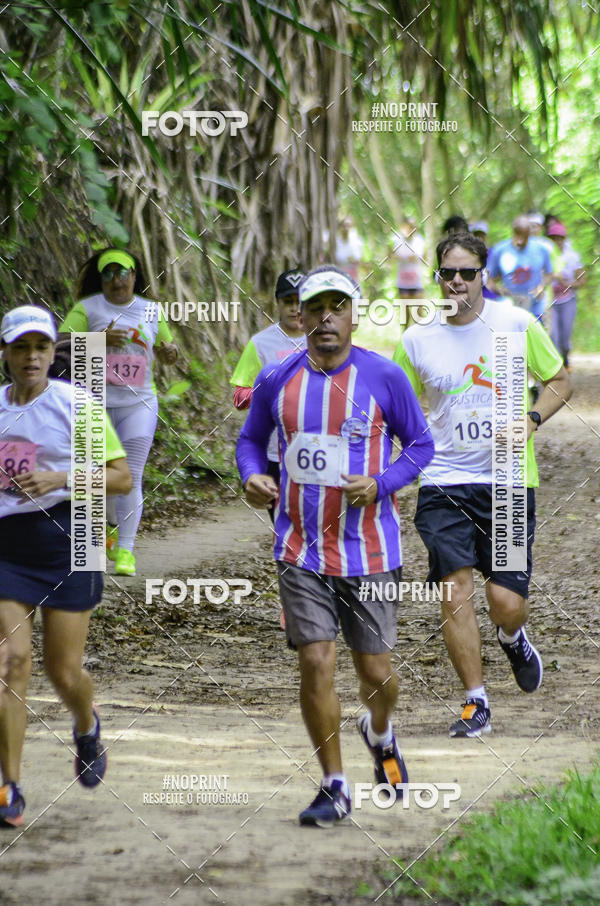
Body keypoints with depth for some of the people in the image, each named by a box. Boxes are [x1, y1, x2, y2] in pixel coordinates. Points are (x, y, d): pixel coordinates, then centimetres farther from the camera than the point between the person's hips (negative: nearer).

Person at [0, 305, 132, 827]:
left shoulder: (76, 406, -4)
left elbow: (123, 479, -6)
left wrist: (62, 479, -18)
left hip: (67, 540, -2)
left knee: (64, 670, 0)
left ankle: (87, 728, 37)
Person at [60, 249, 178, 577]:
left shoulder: (151, 312, 9)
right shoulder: (87, 309, 0)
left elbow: (164, 353, 22)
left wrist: (169, 352, -3)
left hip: (138, 404, 1)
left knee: (131, 477, -7)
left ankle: (125, 549, -4)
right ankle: (114, 524, 33)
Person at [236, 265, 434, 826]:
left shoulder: (384, 377, -5)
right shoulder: (276, 381, 2)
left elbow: (420, 444, 4)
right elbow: (250, 438, 16)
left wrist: (379, 485, -13)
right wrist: (252, 476, -5)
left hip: (369, 550, -1)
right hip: (301, 549, 1)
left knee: (375, 670, 5)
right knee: (315, 664, -8)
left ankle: (379, 736, 41)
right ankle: (334, 787, 5)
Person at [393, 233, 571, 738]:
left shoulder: (518, 325, 0)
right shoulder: (416, 340, 3)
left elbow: (559, 381, 10)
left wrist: (532, 420, -9)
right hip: (444, 483, 1)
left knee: (506, 604, -5)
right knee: (455, 591, -12)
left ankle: (513, 640, 34)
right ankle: (476, 705, -1)